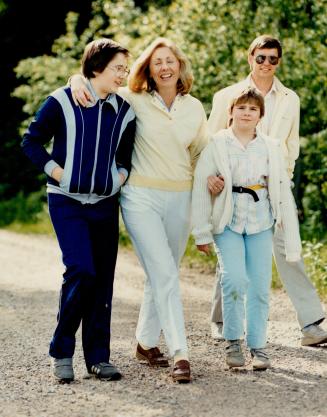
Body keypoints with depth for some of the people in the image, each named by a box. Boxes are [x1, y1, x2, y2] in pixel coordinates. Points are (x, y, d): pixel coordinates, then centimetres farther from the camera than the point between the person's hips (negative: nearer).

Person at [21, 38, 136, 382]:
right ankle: (62, 352, -1)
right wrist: (56, 172, -9)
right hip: (67, 202, -5)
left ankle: (98, 357, 13)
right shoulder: (63, 101, -6)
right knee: (81, 271, -17)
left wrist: (121, 174, 3)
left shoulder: (124, 111, 7)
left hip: (105, 203, 5)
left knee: (103, 279, 4)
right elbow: (32, 141, 1)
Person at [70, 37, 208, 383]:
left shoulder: (194, 108, 6)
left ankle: (146, 342, 29)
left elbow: (201, 153, 19)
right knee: (164, 274, -13)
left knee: (162, 274, 13)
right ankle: (180, 353, -15)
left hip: (180, 199, 4)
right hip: (141, 197, -4)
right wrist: (77, 80, -10)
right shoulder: (134, 101, -2)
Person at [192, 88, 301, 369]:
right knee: (235, 280, -16)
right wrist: (202, 232, -6)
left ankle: (258, 346, 15)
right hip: (228, 221, -2)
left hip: (261, 221, 2)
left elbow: (283, 191, 7)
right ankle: (233, 342, 2)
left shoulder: (270, 148, 7)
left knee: (260, 285, 1)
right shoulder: (217, 145, -1)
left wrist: (292, 239, 4)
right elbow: (200, 188, -2)